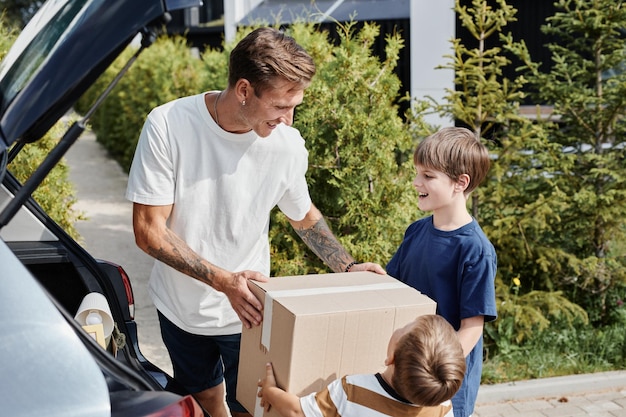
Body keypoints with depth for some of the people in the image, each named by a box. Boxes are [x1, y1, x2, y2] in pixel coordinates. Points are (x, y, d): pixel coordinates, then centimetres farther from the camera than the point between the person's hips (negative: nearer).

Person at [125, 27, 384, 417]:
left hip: (247, 310, 0)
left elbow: (305, 216, 3)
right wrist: (224, 281, -32)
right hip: (180, 307, 0)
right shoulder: (168, 125, -24)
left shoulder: (287, 143, -18)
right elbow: (149, 231, -21)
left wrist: (349, 267, -12)